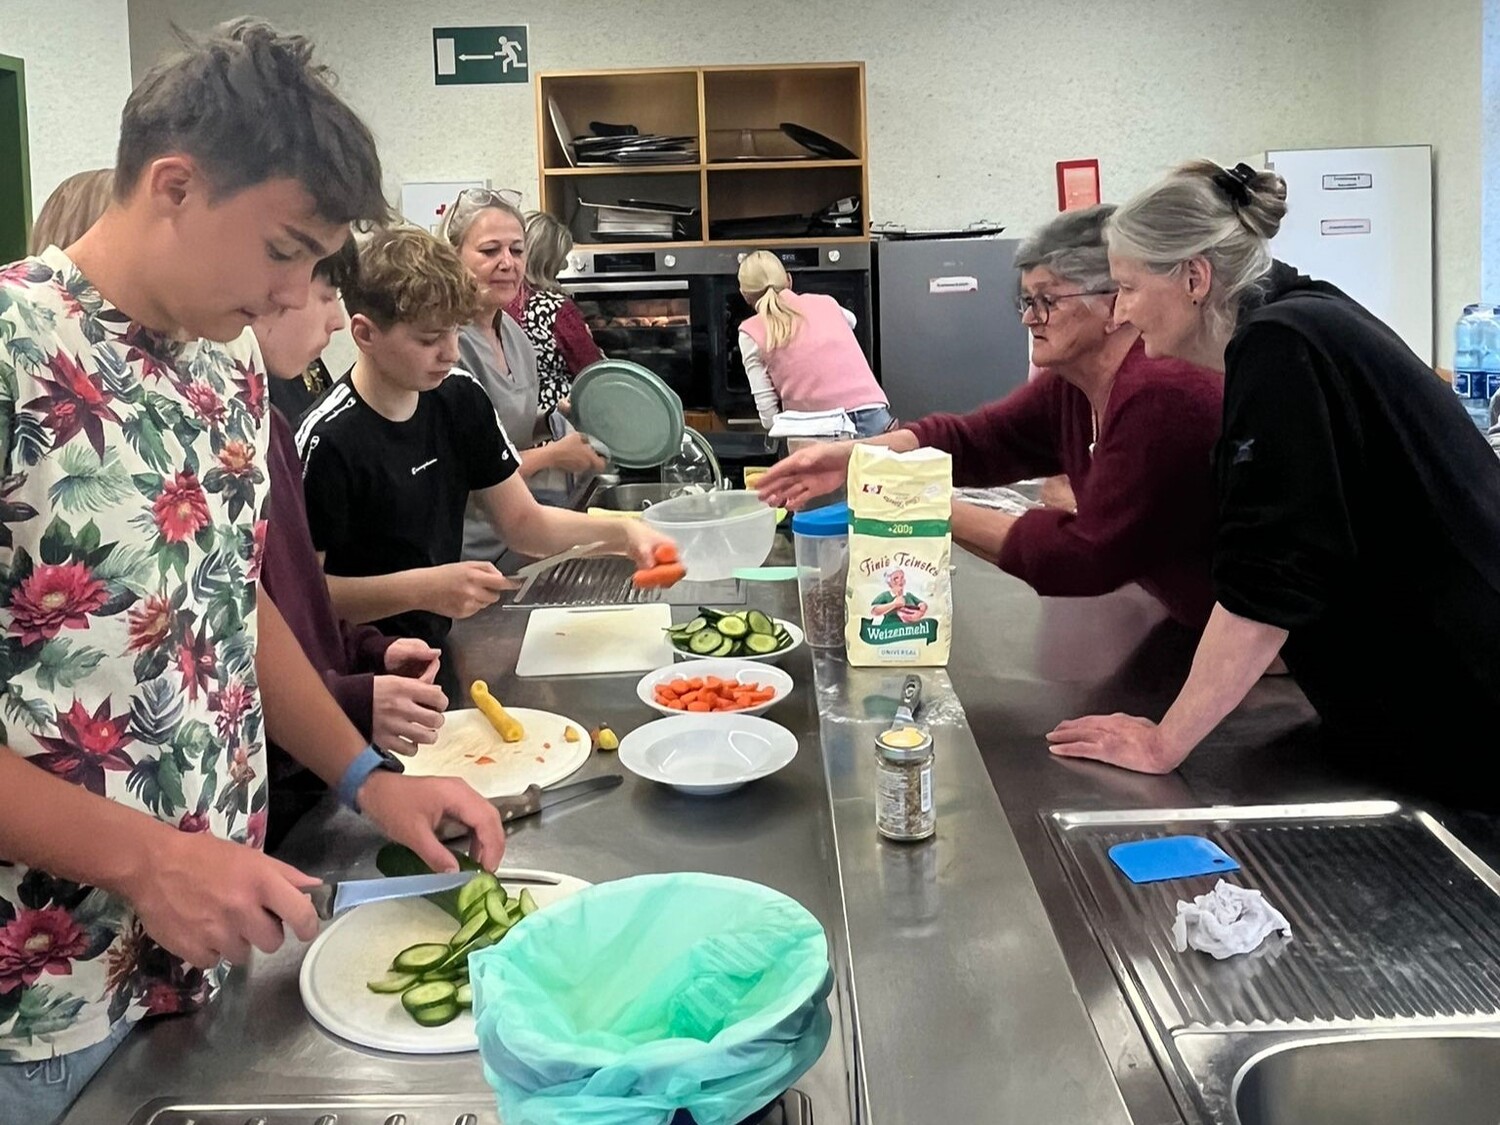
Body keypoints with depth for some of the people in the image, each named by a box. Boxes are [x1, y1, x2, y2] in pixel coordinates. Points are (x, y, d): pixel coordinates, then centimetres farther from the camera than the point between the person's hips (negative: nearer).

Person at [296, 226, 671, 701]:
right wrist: (421, 589, -26)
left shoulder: (460, 397, 1)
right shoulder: (329, 439, -20)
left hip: (437, 656, 6)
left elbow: (525, 521, 6)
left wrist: (623, 532, -9)